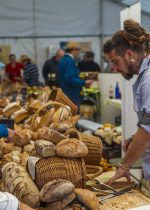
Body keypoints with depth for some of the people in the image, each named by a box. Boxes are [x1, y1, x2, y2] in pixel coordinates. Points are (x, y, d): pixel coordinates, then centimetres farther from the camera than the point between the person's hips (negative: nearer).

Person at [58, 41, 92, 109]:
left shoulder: (63, 60, 14)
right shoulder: (70, 61, -17)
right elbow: (70, 79, -25)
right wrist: (84, 83, -22)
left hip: (65, 94, 10)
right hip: (72, 96, -10)